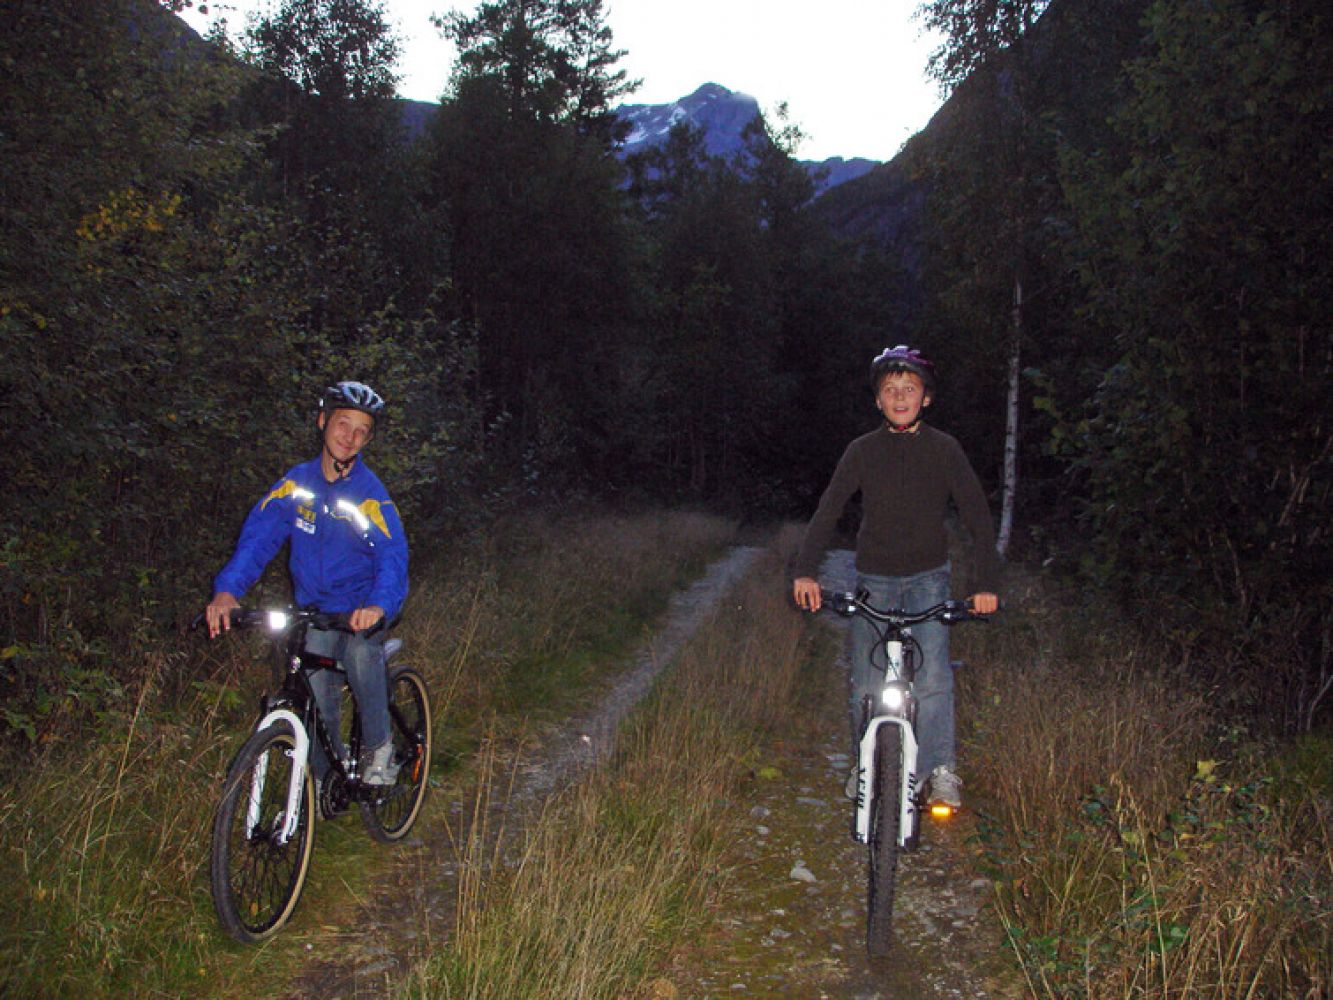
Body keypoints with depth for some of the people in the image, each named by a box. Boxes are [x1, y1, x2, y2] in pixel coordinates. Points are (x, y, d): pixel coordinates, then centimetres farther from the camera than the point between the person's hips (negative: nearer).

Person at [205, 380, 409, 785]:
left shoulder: (370, 494, -13)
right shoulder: (297, 481, -4)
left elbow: (392, 555, -25)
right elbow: (259, 533, -12)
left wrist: (380, 604, -45)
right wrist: (228, 589, -29)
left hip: (361, 606, -3)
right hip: (316, 609, 3)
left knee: (361, 654, -31)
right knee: (316, 702, -3)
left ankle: (378, 746, -7)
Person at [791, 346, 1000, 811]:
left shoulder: (943, 449, -3)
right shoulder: (863, 451, -2)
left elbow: (977, 515, -5)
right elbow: (828, 510, -7)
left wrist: (985, 582, -15)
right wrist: (806, 571, -20)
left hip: (928, 577, -1)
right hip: (874, 579, 1)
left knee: (933, 677, -15)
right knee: (866, 684, 3)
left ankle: (942, 770, -4)